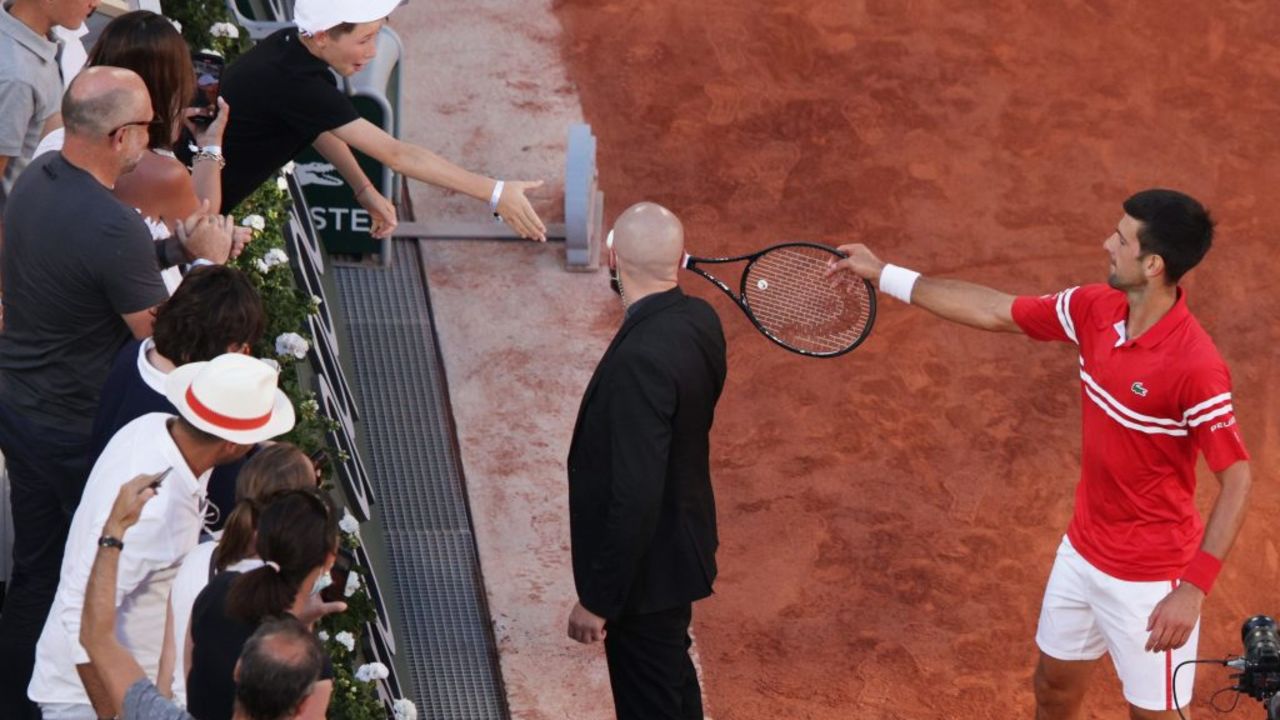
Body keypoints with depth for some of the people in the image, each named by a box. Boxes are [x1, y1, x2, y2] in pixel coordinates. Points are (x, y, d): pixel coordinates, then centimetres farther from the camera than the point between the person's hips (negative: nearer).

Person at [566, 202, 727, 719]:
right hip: (685, 540, 8)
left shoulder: (640, 359, -31)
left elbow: (634, 496, -30)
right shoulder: (700, 322, -5)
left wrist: (597, 600, -22)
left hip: (644, 573, -8)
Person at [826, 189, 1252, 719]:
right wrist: (885, 275, 8)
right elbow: (995, 311, 5)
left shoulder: (1195, 367, -30)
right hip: (1082, 552, 7)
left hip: (1147, 581, -7)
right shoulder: (1097, 309, -7)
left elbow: (1237, 480, -24)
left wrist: (1192, 591, -28)